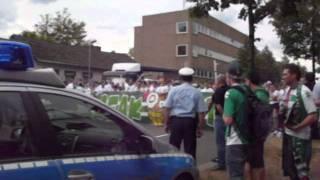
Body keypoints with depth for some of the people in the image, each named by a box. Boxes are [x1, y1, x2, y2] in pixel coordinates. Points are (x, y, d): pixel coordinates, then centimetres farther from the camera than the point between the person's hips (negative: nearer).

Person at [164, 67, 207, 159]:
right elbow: (201, 112, -2)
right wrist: (200, 128, 6)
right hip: (190, 121, 0)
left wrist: (166, 123, 8)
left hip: (176, 120, 0)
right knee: (190, 150, 7)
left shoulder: (174, 90, 0)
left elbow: (167, 108, -1)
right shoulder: (197, 92, -1)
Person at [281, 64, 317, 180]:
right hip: (288, 134, 8)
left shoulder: (304, 91, -19)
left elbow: (313, 116, -21)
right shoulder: (287, 90, 4)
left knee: (301, 170, 5)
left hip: (299, 136, -7)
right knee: (289, 167, 20)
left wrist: (296, 127, -17)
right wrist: (284, 122, 1)